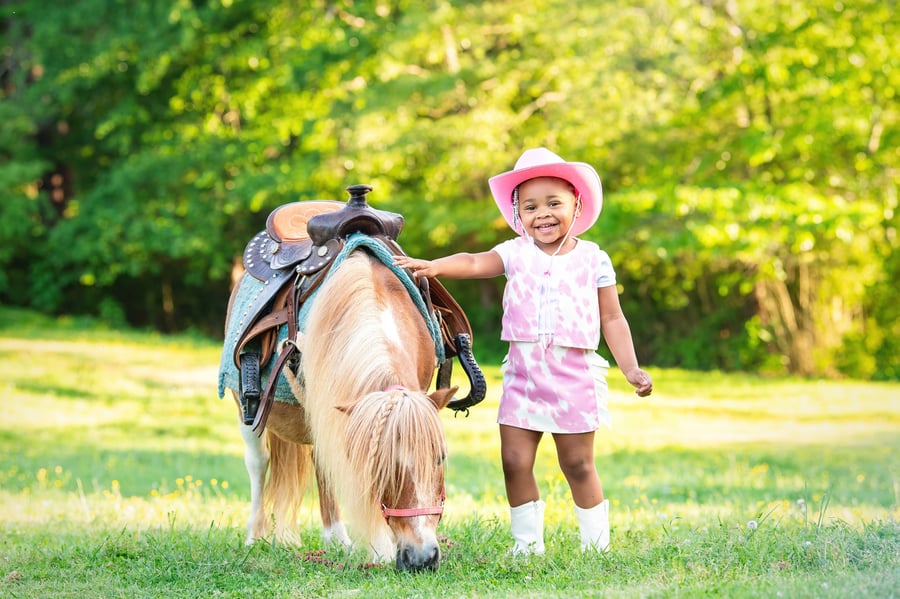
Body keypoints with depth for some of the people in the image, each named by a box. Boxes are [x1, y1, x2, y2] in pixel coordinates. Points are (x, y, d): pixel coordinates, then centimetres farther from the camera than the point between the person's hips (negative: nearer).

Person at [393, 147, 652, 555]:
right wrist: (434, 266, -32)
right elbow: (476, 263, -14)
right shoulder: (516, 254, 3)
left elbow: (612, 319, 6)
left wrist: (631, 369, -1)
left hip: (574, 373, -2)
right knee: (515, 461, 0)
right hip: (523, 372, 2)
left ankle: (596, 543, 18)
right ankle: (527, 543, 14)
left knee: (578, 464, 4)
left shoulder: (593, 259, 2)